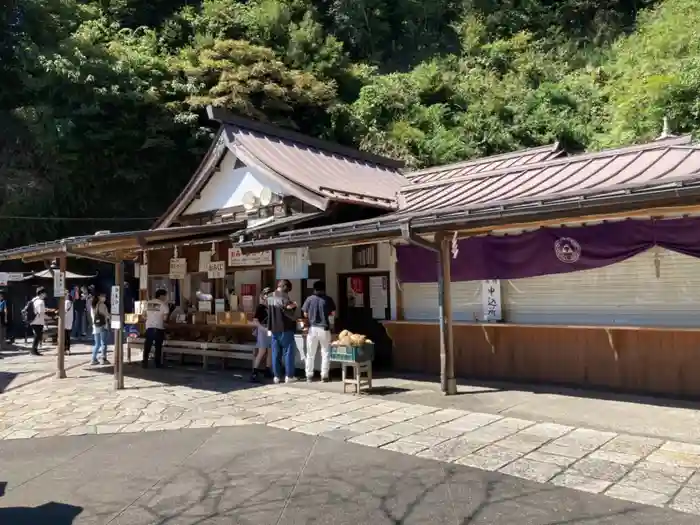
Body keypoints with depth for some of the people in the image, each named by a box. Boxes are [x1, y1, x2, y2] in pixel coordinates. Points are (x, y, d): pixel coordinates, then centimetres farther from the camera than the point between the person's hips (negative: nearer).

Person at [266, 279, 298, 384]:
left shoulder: (270, 298, 7)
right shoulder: (284, 298, -16)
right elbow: (290, 314, -15)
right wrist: (293, 307, 1)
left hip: (274, 329, 6)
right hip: (285, 329, -6)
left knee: (276, 353, 9)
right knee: (288, 352, 3)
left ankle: (277, 376, 11)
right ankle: (289, 376, 5)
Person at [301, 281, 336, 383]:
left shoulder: (309, 299, -2)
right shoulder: (328, 299, -2)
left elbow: (305, 314, 2)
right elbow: (333, 313, 4)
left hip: (312, 328, 1)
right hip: (324, 328, -1)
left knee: (310, 354, 10)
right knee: (325, 353, 9)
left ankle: (309, 376, 12)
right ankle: (324, 376, 6)